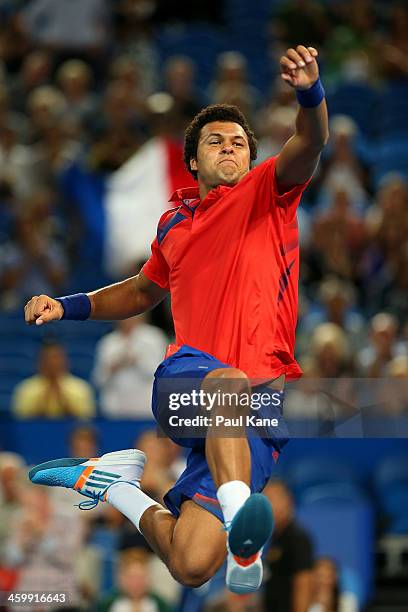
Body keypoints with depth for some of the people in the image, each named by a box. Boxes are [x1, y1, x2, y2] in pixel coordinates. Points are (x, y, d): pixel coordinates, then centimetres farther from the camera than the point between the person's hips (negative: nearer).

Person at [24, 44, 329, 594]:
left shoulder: (266, 194, 10)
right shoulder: (174, 224, 22)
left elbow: (311, 143, -12)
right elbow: (146, 289, 42)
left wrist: (309, 91, -34)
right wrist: (66, 307, 29)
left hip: (264, 403, -2)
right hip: (181, 382, 2)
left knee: (192, 568, -19)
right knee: (228, 383, -41)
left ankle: (115, 484, 1)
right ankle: (240, 529, -51)